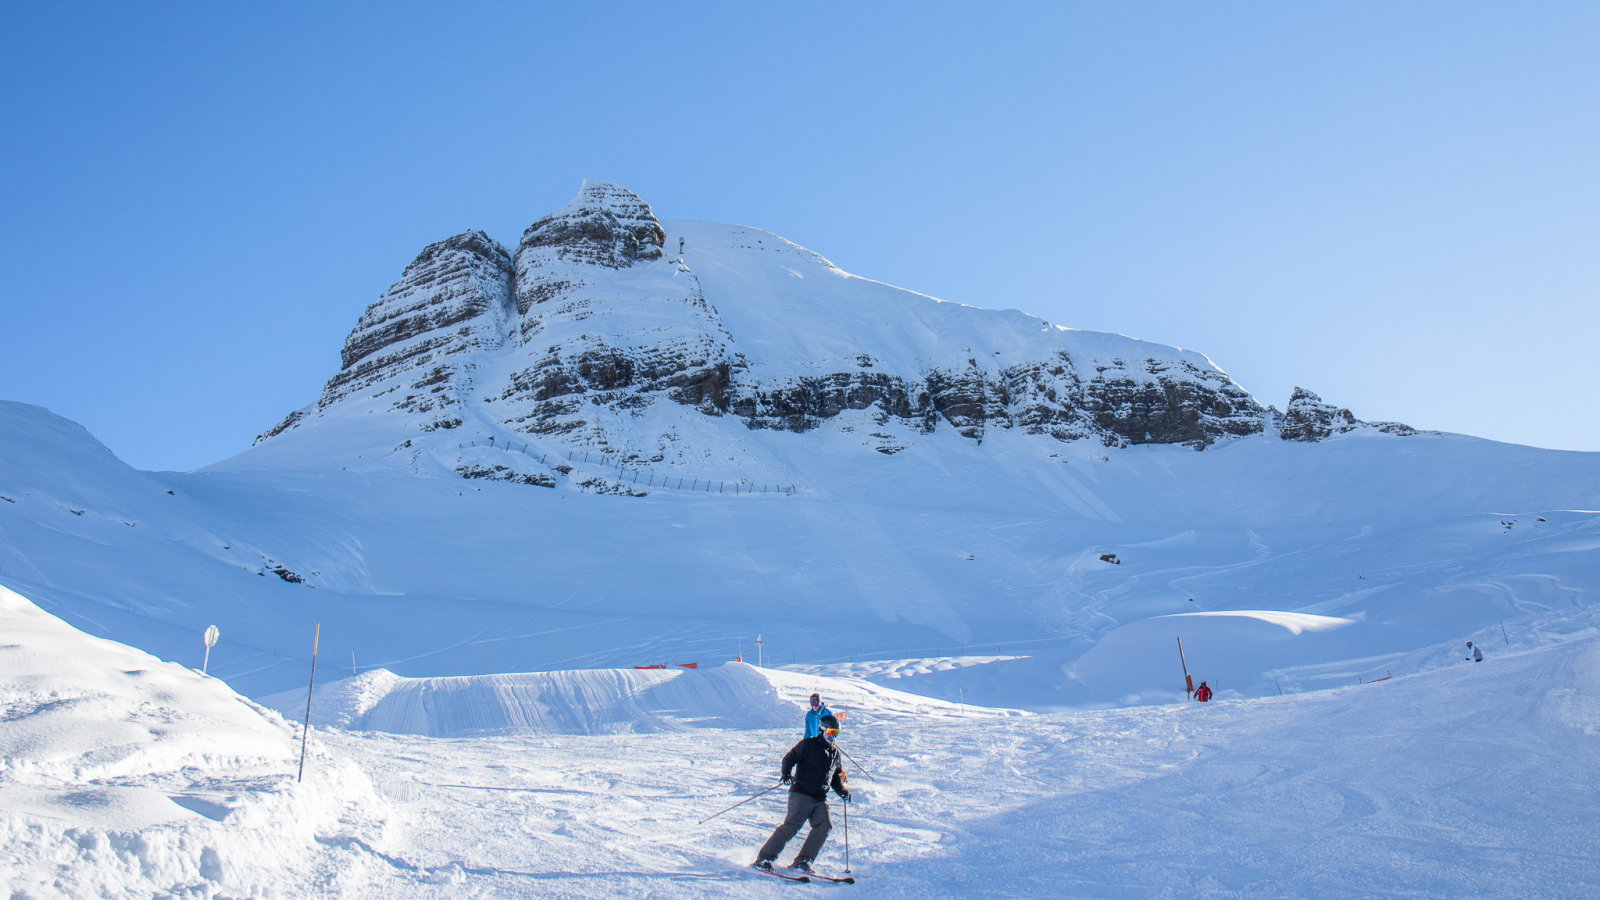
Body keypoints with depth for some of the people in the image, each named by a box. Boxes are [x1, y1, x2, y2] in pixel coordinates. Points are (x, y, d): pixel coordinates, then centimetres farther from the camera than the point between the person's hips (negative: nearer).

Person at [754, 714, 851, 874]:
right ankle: (764, 858, -12)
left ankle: (802, 861, -4)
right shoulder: (808, 744, 0)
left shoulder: (834, 753, 19)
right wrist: (787, 774, -22)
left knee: (824, 826, -13)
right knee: (792, 825, -18)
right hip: (801, 794, -6)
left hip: (820, 799, 6)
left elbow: (836, 777, 29)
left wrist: (843, 791, 14)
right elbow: (789, 758, -4)